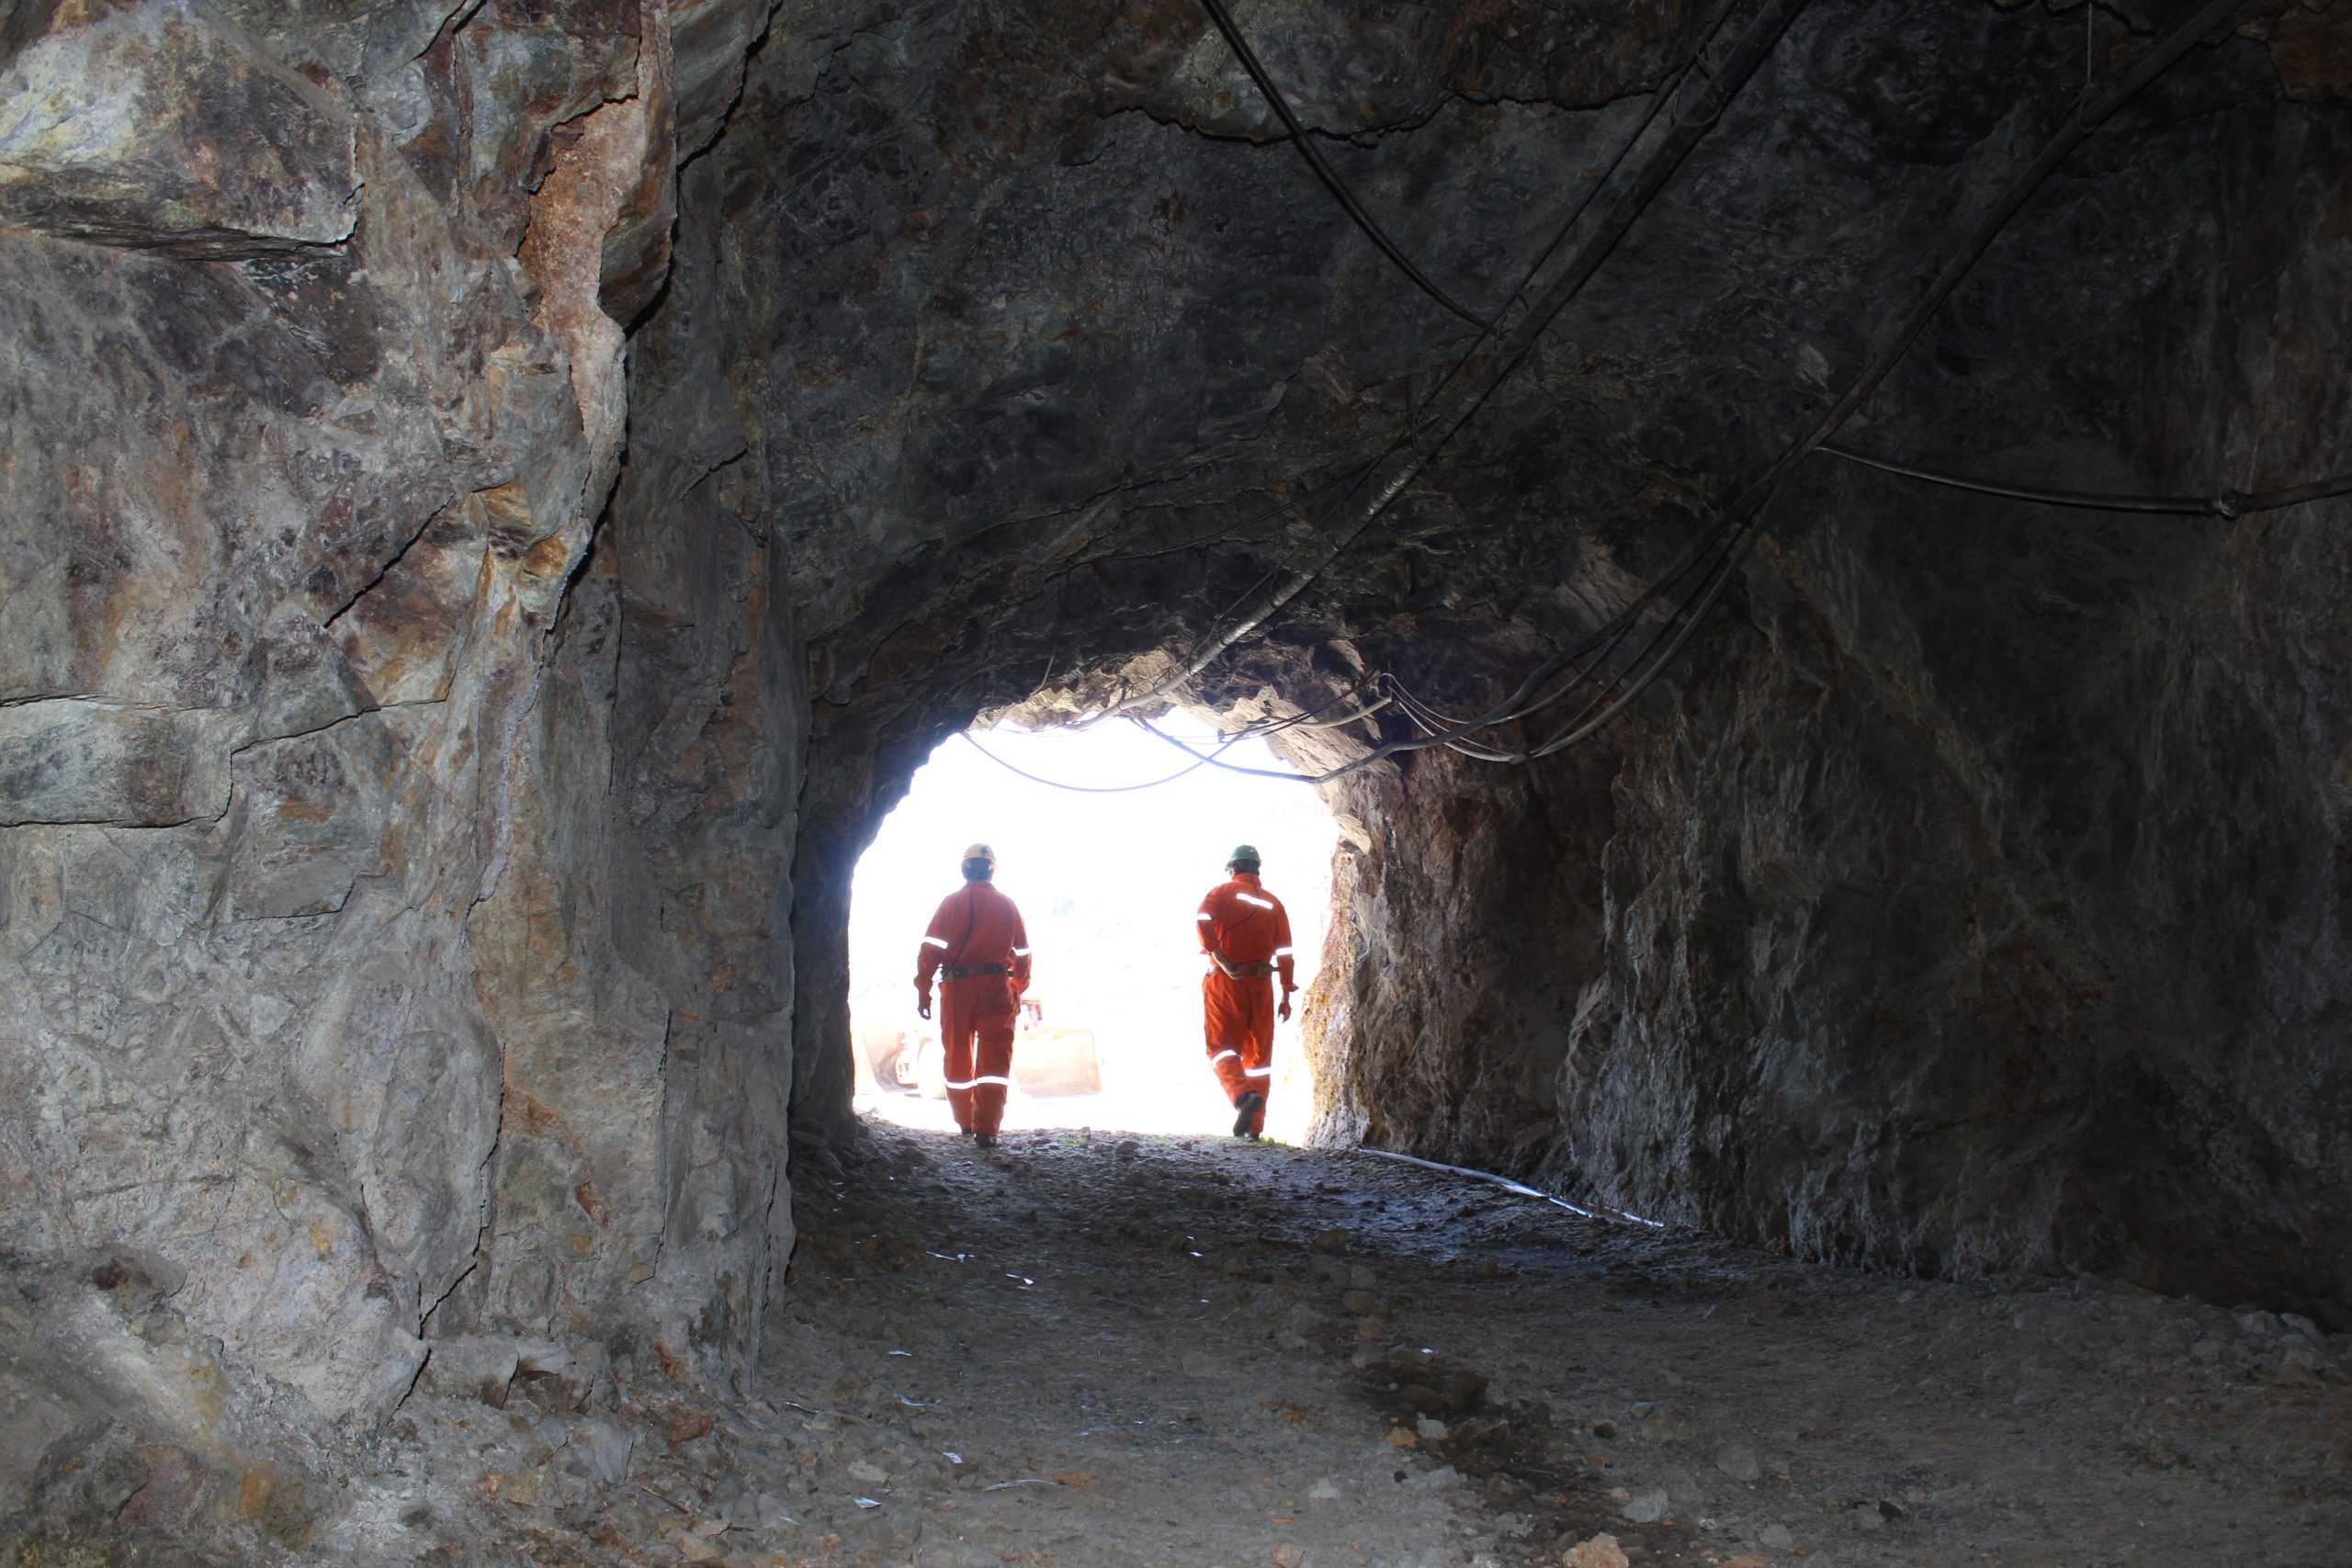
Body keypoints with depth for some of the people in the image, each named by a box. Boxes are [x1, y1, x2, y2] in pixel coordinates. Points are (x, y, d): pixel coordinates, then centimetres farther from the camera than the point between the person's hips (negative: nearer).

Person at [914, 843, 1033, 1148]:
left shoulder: (952, 903, 2)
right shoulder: (1006, 905, 6)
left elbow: (930, 948, -4)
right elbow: (1022, 954, 9)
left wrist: (923, 990, 0)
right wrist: (1017, 991, 20)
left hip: (957, 986, 0)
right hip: (995, 986, 0)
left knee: (958, 1057, 14)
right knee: (994, 1059, -3)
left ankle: (965, 1123, 24)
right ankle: (986, 1129, -14)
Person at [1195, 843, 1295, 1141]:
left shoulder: (1222, 892, 3)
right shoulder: (1273, 902, 12)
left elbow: (1203, 921, -17)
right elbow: (1284, 952, 8)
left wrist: (1223, 963, -14)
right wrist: (1286, 996, 11)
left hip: (1225, 982, -3)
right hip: (1261, 983, 3)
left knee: (1222, 1049, 0)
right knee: (1258, 1055, 9)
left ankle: (1243, 1095, -29)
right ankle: (1254, 1127, 8)